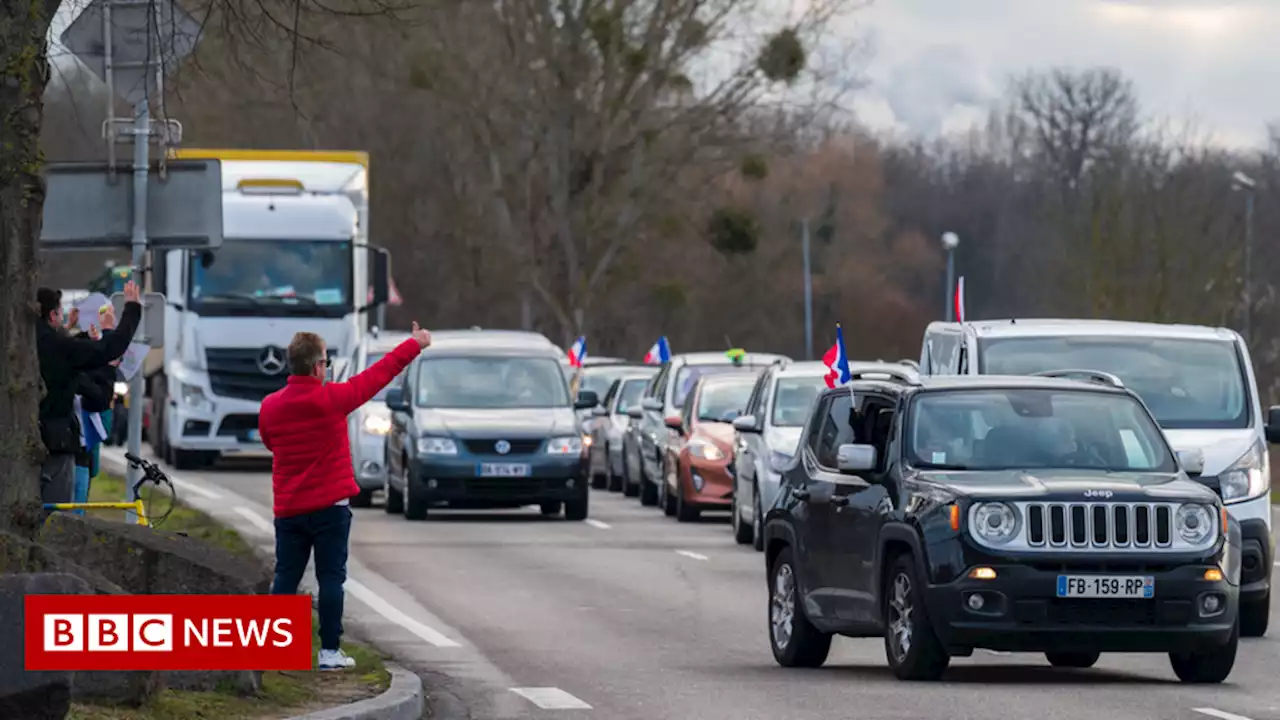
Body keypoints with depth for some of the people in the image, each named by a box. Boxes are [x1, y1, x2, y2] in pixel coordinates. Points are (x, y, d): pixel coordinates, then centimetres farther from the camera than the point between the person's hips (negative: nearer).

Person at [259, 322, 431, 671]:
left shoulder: (270, 407, 0)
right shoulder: (330, 399, -11)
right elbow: (378, 375, -1)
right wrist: (415, 344, 11)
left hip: (288, 508, 4)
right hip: (330, 505, -4)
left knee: (285, 578, 7)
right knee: (331, 577, 0)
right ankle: (330, 651, -1)